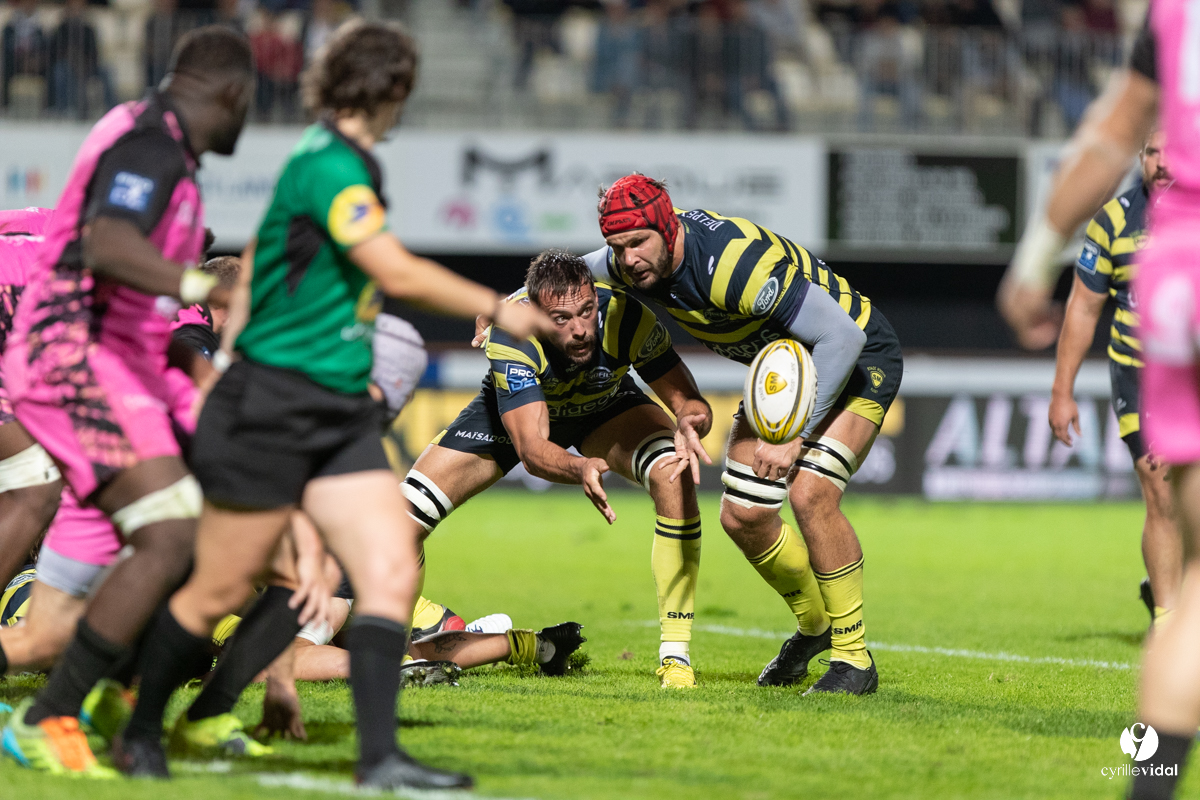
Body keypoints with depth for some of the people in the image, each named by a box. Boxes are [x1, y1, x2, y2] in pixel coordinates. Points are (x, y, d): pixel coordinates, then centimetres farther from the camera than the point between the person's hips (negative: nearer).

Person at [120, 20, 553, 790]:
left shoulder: (338, 162, 12)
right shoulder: (329, 165, -17)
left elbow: (254, 264, 22)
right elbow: (397, 272, -22)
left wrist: (228, 360, 26)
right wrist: (498, 309, -13)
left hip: (340, 411, 9)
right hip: (272, 406, -9)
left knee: (392, 571, -5)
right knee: (220, 591, 3)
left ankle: (380, 755, -9)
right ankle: (140, 731, 21)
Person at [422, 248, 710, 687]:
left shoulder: (626, 317, -36)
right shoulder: (510, 334, -40)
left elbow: (689, 399, -27)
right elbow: (531, 449, -44)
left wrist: (692, 425, -51)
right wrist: (580, 469, -66)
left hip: (606, 404, 1)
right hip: (515, 408, -1)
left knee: (676, 478, -29)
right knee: (399, 522, -13)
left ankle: (675, 652, -22)